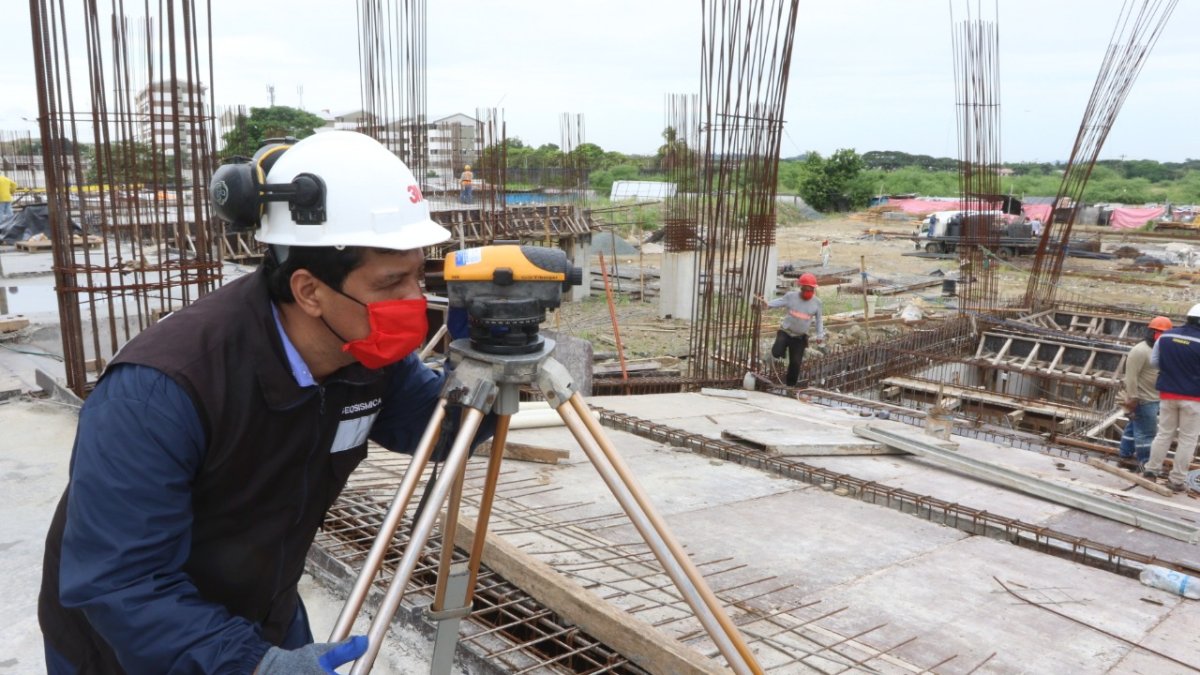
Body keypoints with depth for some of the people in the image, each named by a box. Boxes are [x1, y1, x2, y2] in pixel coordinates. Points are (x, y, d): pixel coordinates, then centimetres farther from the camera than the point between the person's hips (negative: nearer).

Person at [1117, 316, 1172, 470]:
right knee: (1146, 432, -7)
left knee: (1134, 428, 15)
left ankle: (1125, 456, 22)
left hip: (1152, 399, 10)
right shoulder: (1140, 351, -17)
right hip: (1143, 400, -10)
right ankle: (1145, 463, -3)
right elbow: (1131, 377, -21)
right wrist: (1133, 398, -23)